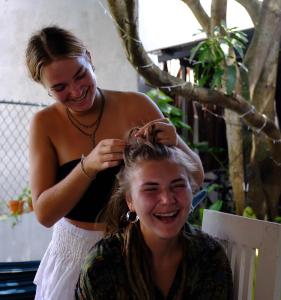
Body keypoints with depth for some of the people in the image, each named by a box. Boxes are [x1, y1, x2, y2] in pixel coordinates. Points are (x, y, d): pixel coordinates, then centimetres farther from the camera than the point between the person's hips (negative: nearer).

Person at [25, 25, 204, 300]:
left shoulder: (135, 105, -13)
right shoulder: (45, 124, -9)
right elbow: (44, 214, -15)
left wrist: (175, 143, -30)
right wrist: (88, 166, -30)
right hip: (77, 248, 1)